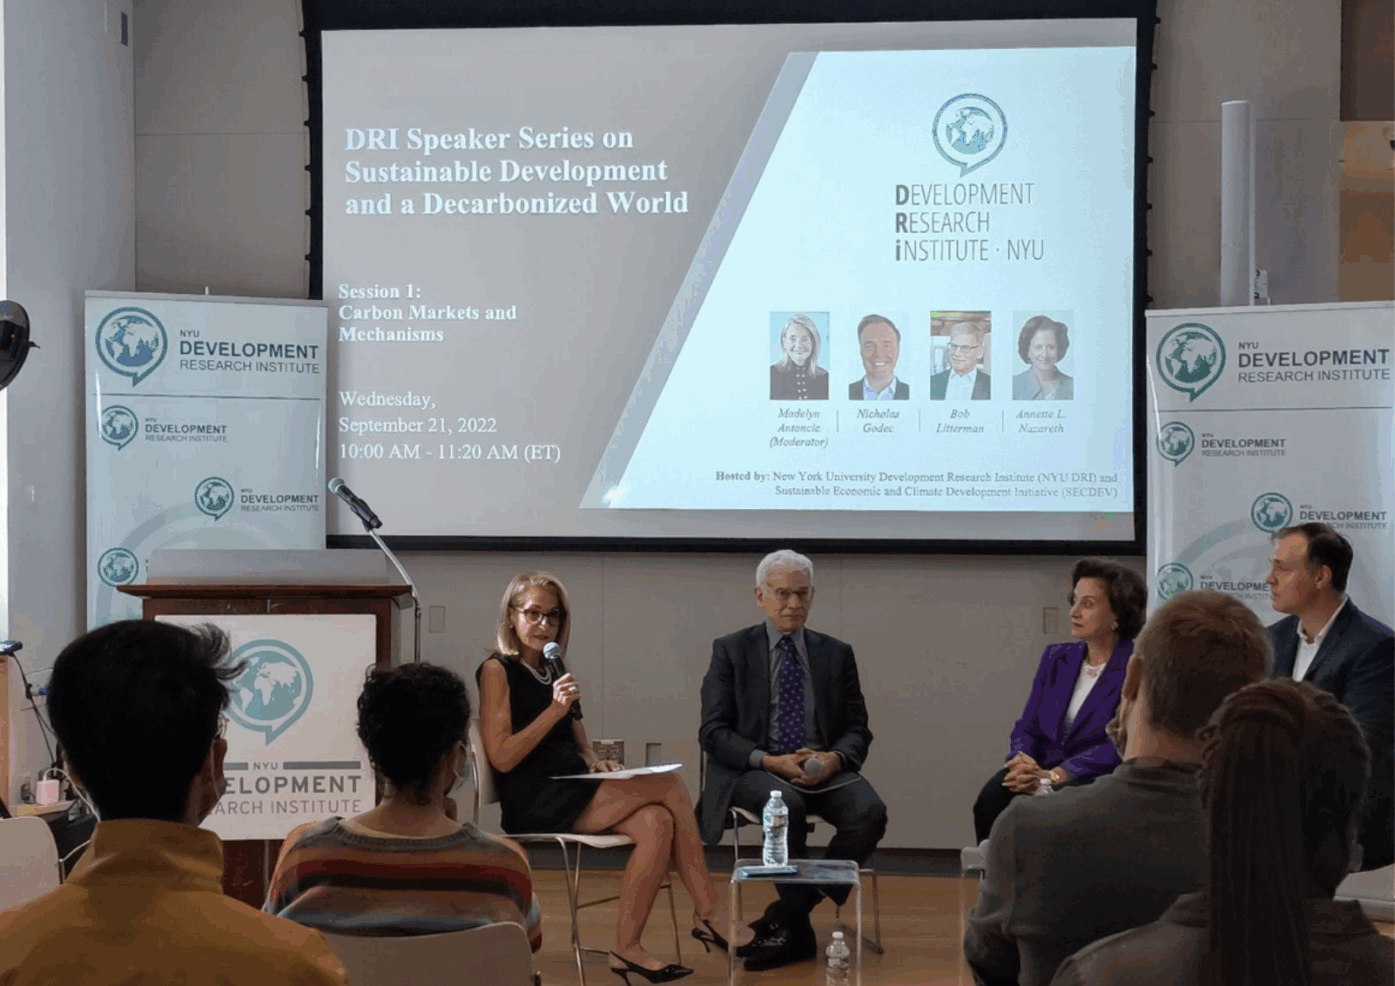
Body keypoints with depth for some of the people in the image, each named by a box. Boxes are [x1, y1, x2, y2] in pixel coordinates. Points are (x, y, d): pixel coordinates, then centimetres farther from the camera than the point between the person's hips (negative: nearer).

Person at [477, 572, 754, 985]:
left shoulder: (554, 671, 21)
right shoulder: (497, 671, -1)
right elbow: (501, 758, -10)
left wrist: (594, 762, 3)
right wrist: (554, 710, -17)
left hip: (572, 791, 7)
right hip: (534, 801, -7)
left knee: (657, 822, -24)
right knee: (669, 787, -21)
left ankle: (628, 949, -25)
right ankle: (709, 913, -15)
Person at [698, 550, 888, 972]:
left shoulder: (836, 654, 15)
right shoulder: (731, 650, 7)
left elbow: (858, 729, 12)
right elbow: (713, 732, 0)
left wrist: (834, 758, -12)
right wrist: (769, 761, -17)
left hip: (823, 769, 3)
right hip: (753, 772, -3)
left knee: (870, 811, -28)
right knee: (786, 804, -37)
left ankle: (784, 921, -16)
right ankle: (798, 932, -19)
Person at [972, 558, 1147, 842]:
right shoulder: (1056, 658, 17)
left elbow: (1118, 746, -13)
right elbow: (1027, 726, 14)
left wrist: (1053, 775, -22)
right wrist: (1023, 760, -10)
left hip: (1098, 779, -5)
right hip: (1042, 772, 5)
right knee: (993, 796, -27)